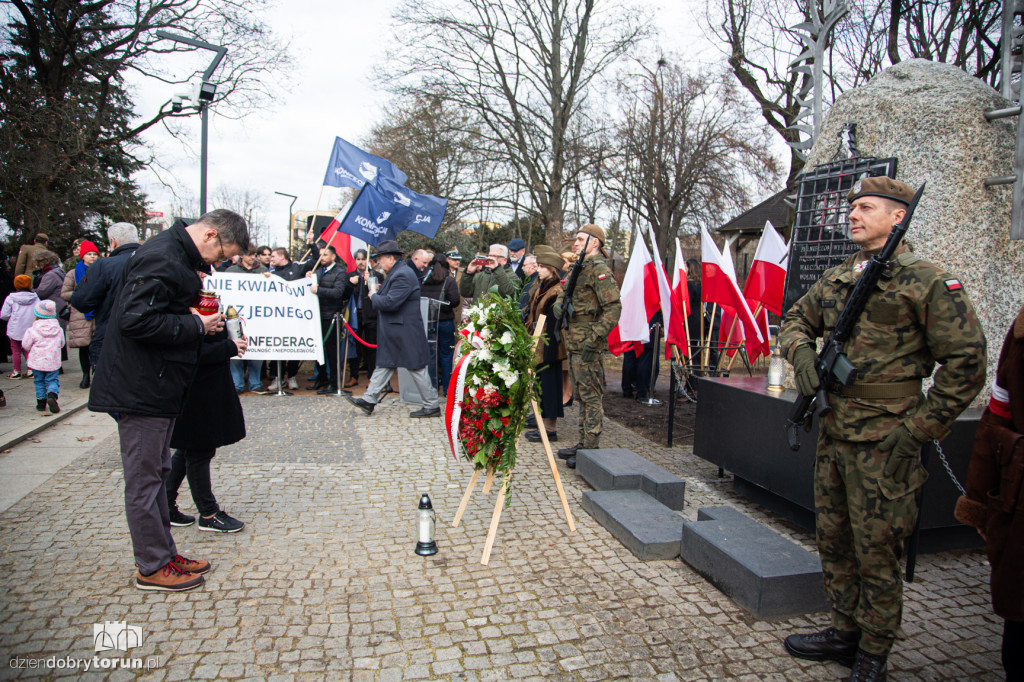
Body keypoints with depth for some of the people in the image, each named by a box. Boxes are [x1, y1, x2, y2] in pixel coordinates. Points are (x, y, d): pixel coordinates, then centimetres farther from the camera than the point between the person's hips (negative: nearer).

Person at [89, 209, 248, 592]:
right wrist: (195, 325, -19)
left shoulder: (178, 257, 12)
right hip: (141, 388, -11)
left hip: (159, 387, 11)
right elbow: (135, 319, -28)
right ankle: (153, 568, 14)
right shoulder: (161, 259, -20)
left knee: (156, 474, 17)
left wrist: (198, 315, 5)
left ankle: (164, 555, 29)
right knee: (144, 480, 1)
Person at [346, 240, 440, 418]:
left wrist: (373, 297, -10)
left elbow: (390, 302, -26)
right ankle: (369, 400, 23)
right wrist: (377, 295, 3)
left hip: (405, 333, -11)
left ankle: (432, 406, 9)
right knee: (384, 364, 15)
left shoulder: (403, 274, -21)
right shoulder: (396, 272, 13)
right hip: (393, 333, 11)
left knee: (417, 369, -2)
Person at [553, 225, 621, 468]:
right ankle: (583, 443, 25)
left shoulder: (599, 269, -13)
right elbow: (565, 292, 24)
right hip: (574, 342, 10)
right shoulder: (580, 268, 18)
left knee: (590, 396, -5)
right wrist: (559, 303, 0)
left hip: (587, 342, -10)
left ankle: (591, 449, 2)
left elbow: (614, 307, -20)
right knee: (581, 395, 15)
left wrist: (594, 339, -24)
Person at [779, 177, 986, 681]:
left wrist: (918, 431, -13)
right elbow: (796, 319, 23)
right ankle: (845, 633, 35)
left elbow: (966, 363, -10)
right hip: (832, 435, 7)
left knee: (876, 553, 5)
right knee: (833, 541, 17)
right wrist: (802, 352, 0)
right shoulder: (835, 280, 10)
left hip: (882, 445, -6)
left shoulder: (928, 282, -9)